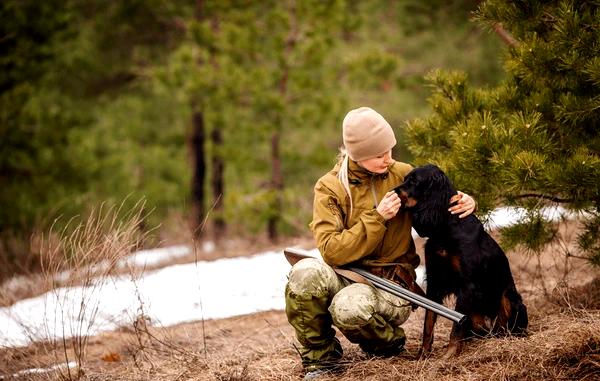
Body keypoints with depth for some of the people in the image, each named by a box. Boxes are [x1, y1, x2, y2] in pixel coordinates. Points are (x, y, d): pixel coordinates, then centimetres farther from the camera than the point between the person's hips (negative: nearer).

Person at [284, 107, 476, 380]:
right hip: (346, 278, 1)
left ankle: (388, 343, 1)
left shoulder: (402, 175, 2)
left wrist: (465, 202, -8)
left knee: (350, 306, -35)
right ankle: (320, 357, -10)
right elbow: (331, 251, -15)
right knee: (306, 272, -32)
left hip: (392, 285, -1)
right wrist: (377, 218, -21)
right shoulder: (330, 187, -4)